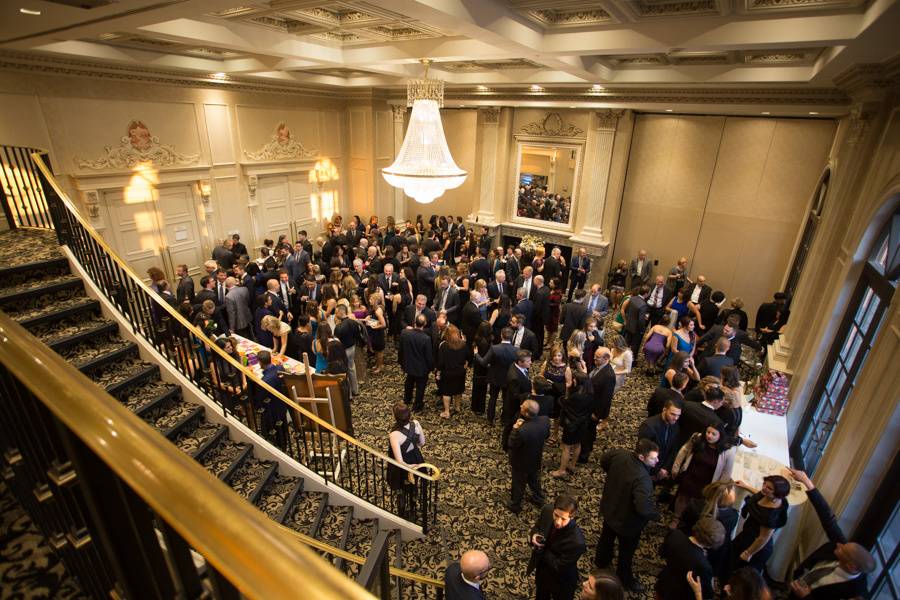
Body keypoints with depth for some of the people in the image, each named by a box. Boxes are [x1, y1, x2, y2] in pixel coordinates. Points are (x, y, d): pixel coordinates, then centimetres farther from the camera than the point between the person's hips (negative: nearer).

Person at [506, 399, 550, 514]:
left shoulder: (521, 431, -43)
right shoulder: (545, 420, -25)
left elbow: (511, 445, -26)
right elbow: (546, 436, -3)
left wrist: (515, 428, -23)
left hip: (521, 463, -5)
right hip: (536, 460, 5)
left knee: (518, 484, 22)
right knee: (535, 480, 33)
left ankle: (515, 505, 46)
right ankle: (538, 499, 57)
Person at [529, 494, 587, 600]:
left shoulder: (577, 542, -40)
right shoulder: (547, 510, -26)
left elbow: (559, 567, -28)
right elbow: (537, 526, -4)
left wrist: (541, 550, -22)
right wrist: (535, 535, -24)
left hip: (561, 583, -4)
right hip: (541, 569, 4)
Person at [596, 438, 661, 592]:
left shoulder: (619, 453, -20)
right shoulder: (642, 479, -41)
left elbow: (604, 461, 0)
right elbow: (644, 508, -44)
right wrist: (656, 514, -22)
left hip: (609, 508, 7)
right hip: (627, 520, -7)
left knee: (607, 536, 33)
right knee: (626, 551, 23)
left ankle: (602, 561, 59)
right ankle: (625, 579, 49)